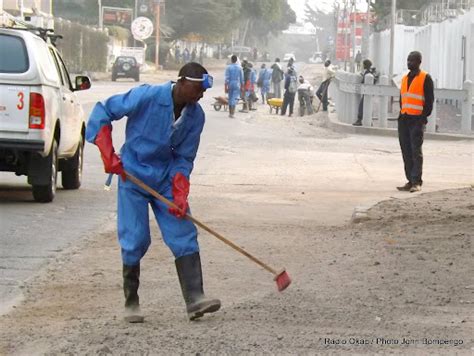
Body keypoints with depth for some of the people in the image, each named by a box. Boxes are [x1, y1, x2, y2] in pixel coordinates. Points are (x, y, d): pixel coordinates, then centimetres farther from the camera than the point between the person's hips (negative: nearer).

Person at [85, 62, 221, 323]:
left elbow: (184, 157, 2)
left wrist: (180, 194, -10)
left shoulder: (196, 115, -4)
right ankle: (131, 302, 8)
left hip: (166, 178, 5)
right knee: (135, 240, -6)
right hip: (133, 175, -4)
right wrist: (108, 154, -19)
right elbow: (103, 111, -13)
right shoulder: (147, 97, -19)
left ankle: (194, 300, -10)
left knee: (184, 235, -6)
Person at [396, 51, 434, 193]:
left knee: (416, 151, -10)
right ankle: (410, 181, 10)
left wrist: (424, 117, -12)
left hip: (417, 120, -7)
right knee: (406, 152, 6)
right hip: (404, 119, 7)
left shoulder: (425, 78, -3)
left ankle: (416, 182, -11)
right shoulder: (405, 78, 17)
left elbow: (429, 100, -6)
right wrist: (401, 115, 13)